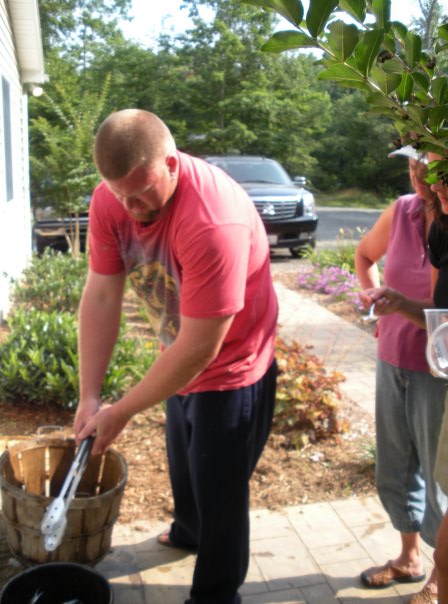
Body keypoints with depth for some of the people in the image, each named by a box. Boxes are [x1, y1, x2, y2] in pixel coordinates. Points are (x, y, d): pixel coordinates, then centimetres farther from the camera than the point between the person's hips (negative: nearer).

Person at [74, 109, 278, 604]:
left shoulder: (214, 222, -37)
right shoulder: (111, 199, -16)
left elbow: (199, 349, -32)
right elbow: (100, 295, -13)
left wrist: (122, 412, -24)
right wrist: (89, 395, -17)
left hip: (231, 367, -7)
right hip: (179, 359, 7)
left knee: (219, 489, 7)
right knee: (182, 463, 28)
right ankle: (187, 531, 58)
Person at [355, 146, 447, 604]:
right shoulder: (402, 211, -3)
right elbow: (364, 255, 16)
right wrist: (375, 299, 2)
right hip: (392, 362, 5)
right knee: (395, 472, 19)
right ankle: (409, 559, 43)